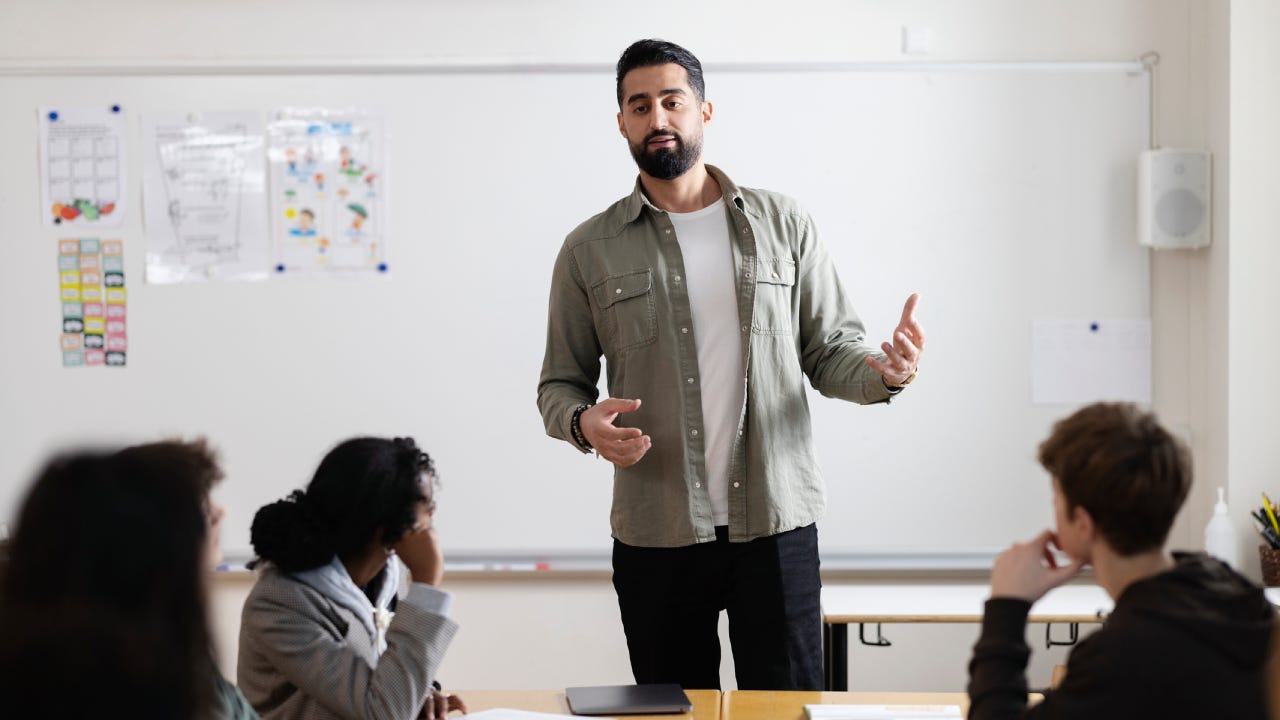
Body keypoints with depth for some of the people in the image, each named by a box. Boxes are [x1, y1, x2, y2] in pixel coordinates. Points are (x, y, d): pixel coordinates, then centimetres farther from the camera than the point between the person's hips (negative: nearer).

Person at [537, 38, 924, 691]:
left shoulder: (782, 224, 7)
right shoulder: (589, 251, 7)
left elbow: (831, 350, 8)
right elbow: (558, 384, 10)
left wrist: (884, 372, -13)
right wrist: (584, 422, -13)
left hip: (775, 522, 0)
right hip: (655, 537, 0)